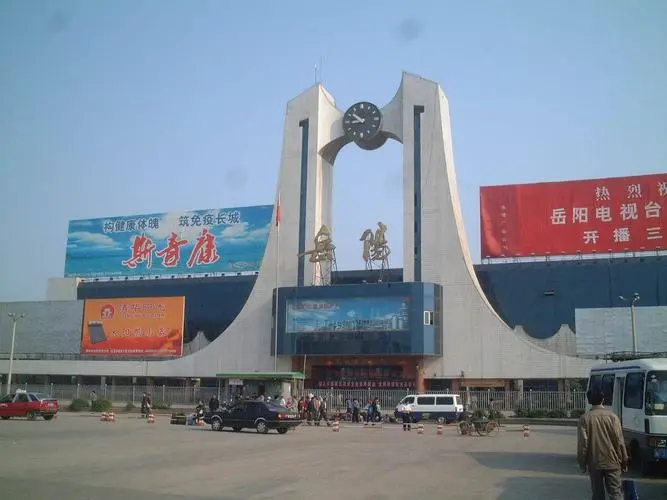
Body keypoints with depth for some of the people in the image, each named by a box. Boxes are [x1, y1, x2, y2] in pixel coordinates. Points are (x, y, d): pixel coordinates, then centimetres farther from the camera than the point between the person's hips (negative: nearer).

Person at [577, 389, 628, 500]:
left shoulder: (585, 418, -5)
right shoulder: (611, 416, -4)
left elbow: (582, 442, -6)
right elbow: (619, 440, -4)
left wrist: (582, 463, 3)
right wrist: (624, 460, 6)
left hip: (594, 463, 0)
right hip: (612, 462, 0)